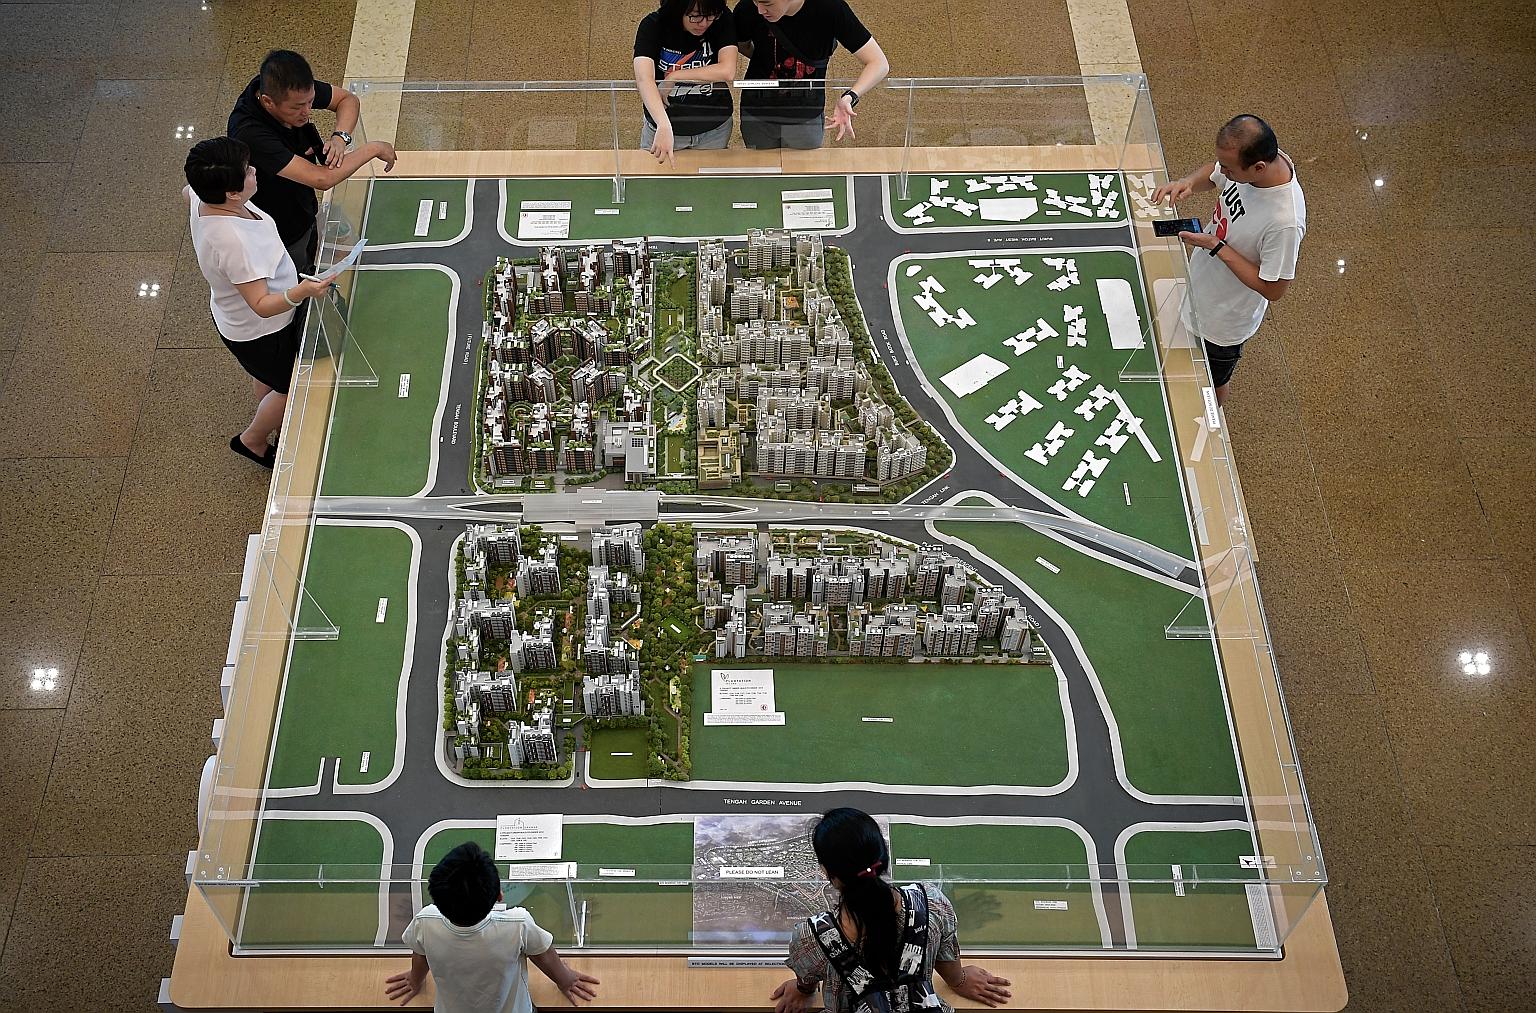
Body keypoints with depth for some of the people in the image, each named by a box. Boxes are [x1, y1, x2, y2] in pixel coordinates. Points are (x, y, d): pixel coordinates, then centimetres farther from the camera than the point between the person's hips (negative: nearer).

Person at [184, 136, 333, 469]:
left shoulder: (202, 198, -18)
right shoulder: (233, 242, -44)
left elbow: (187, 191, 9)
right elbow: (263, 305, -39)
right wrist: (302, 292, -53)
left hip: (237, 317, 8)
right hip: (260, 332, -8)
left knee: (268, 377, 34)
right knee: (291, 389, 18)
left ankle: (276, 423, 60)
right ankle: (252, 440, 42)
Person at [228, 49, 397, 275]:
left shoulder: (296, 90, -22)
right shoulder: (251, 134, -42)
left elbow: (347, 99, -3)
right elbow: (322, 179, -44)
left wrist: (340, 137, -24)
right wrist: (373, 149, -32)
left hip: (304, 213, 7)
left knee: (309, 281, 30)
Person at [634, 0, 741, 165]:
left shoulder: (722, 20, -17)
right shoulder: (653, 25, -22)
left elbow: (727, 71, -30)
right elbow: (643, 78, -37)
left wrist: (674, 77, -27)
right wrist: (664, 126, -52)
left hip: (713, 129, 1)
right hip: (663, 127, -1)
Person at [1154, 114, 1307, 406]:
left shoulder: (1285, 222, -42)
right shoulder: (1257, 156, -21)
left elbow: (1273, 289, -30)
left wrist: (1217, 247, -33)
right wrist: (1188, 182, -22)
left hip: (1224, 319, -6)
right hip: (1202, 281, 6)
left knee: (1212, 382, 25)